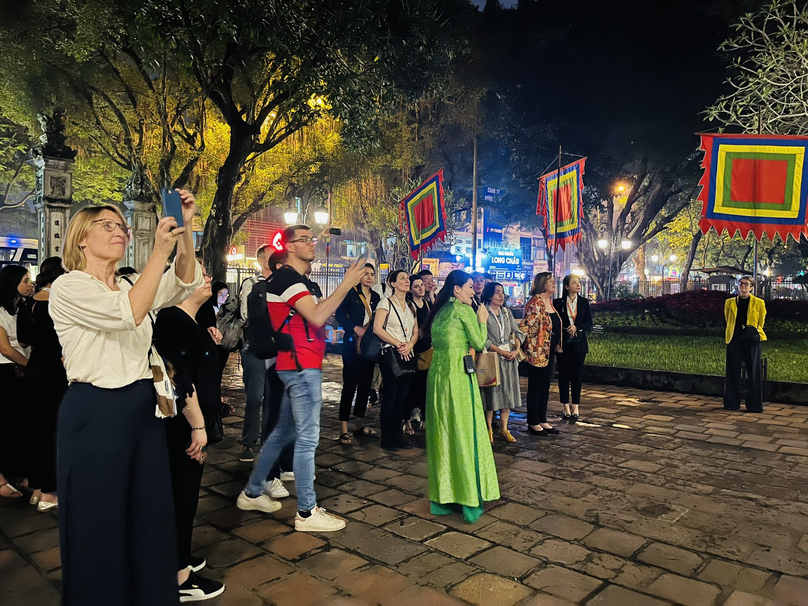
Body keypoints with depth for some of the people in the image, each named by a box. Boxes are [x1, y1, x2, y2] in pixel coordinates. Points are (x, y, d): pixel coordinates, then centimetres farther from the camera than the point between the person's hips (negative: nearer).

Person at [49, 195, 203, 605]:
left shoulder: (130, 287, 12)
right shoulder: (69, 287, -9)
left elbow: (183, 284, -4)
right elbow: (129, 314, -25)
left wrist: (184, 231, -17)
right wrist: (160, 251, -27)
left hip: (143, 409, 7)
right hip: (95, 413, -7)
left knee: (150, 516, 16)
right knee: (98, 525, 7)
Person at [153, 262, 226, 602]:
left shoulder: (189, 321, 12)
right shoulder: (175, 320, -19)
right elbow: (181, 379, -25)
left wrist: (209, 343, 8)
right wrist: (198, 426, -24)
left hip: (189, 421, 10)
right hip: (184, 423, -10)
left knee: (184, 490, 19)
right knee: (183, 491, 0)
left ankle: (178, 557, 35)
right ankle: (179, 578, 12)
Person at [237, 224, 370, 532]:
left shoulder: (301, 280, 20)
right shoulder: (287, 277, -13)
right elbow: (317, 317, -24)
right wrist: (347, 283, -21)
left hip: (298, 365, 11)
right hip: (302, 367, -11)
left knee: (283, 432, 18)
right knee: (307, 437, -5)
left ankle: (252, 493, 30)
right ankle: (307, 512, 4)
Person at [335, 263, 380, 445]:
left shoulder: (376, 297, 13)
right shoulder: (351, 293, -2)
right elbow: (340, 314, -9)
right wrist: (355, 328, -17)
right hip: (352, 344, -6)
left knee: (365, 385, 10)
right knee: (350, 385, -5)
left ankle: (359, 424, 21)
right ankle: (344, 429, -1)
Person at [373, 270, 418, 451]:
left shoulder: (411, 306, 16)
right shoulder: (386, 303, -3)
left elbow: (415, 331, 13)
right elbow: (377, 328, -13)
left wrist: (410, 345, -8)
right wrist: (398, 344, -15)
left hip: (408, 355, 6)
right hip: (390, 354, -6)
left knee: (402, 397, 8)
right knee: (390, 396, -5)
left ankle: (397, 435, 16)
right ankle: (387, 438, 4)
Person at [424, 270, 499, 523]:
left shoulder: (439, 311, 15)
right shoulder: (464, 310, -6)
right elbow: (479, 343, -5)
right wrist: (482, 320, 10)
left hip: (437, 372, 7)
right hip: (459, 373, -7)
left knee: (441, 433, 11)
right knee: (465, 432, 0)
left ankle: (440, 497, 17)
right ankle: (470, 501, 6)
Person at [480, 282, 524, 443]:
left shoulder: (507, 312, 13)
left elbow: (517, 332, 11)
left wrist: (516, 349, -6)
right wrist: (500, 351, -16)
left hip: (509, 358, 6)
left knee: (508, 392, 7)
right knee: (491, 393, -1)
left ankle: (504, 429, 17)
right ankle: (489, 429, 12)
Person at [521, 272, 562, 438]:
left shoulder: (550, 301, 12)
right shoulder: (535, 303, -16)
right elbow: (525, 326, -20)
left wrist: (557, 345, 20)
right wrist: (529, 347, -16)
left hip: (550, 351, 9)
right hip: (537, 352, -9)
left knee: (545, 386, 14)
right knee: (535, 387, 2)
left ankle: (542, 420, 25)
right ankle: (533, 423, 13)